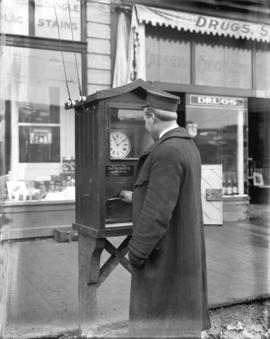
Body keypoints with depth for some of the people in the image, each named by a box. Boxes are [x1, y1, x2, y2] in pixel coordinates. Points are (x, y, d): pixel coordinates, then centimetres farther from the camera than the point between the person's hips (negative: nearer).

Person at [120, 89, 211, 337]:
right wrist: (138, 197, 31)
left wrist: (136, 252, -18)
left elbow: (157, 211, -27)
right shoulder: (187, 146, 8)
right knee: (176, 313, 19)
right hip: (182, 245, 10)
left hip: (162, 250, -10)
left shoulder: (166, 152, -24)